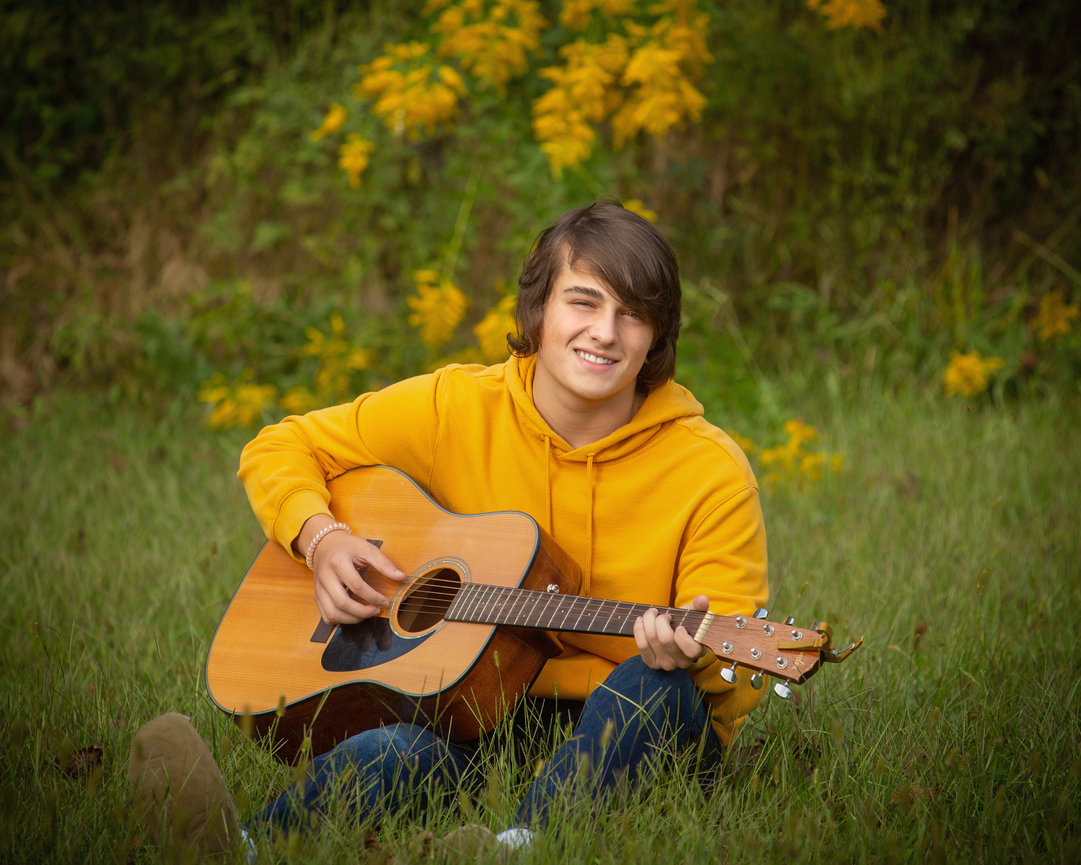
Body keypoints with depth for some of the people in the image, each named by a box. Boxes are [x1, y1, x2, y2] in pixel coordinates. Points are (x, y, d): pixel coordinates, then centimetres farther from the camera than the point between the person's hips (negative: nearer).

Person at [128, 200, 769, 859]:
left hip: (639, 732, -1)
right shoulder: (456, 408, 0)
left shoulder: (711, 471, -7)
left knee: (651, 686, -36)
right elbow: (279, 449, 11)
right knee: (385, 752, -33)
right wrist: (321, 537, -10)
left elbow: (740, 677, -7)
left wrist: (692, 653, -32)